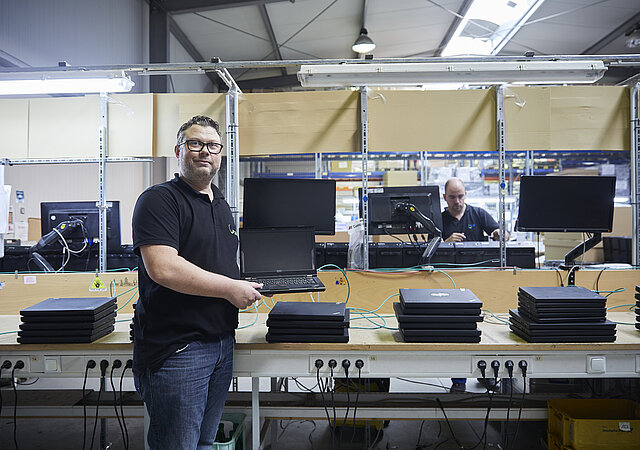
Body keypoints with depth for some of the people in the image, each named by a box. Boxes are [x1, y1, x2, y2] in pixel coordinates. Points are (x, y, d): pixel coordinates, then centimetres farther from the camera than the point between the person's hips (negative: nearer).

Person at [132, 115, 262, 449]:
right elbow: (162, 268, -24)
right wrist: (230, 288, -17)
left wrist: (248, 284, 6)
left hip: (222, 343, 8)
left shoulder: (222, 205, 16)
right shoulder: (159, 199, -11)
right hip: (176, 348, -8)